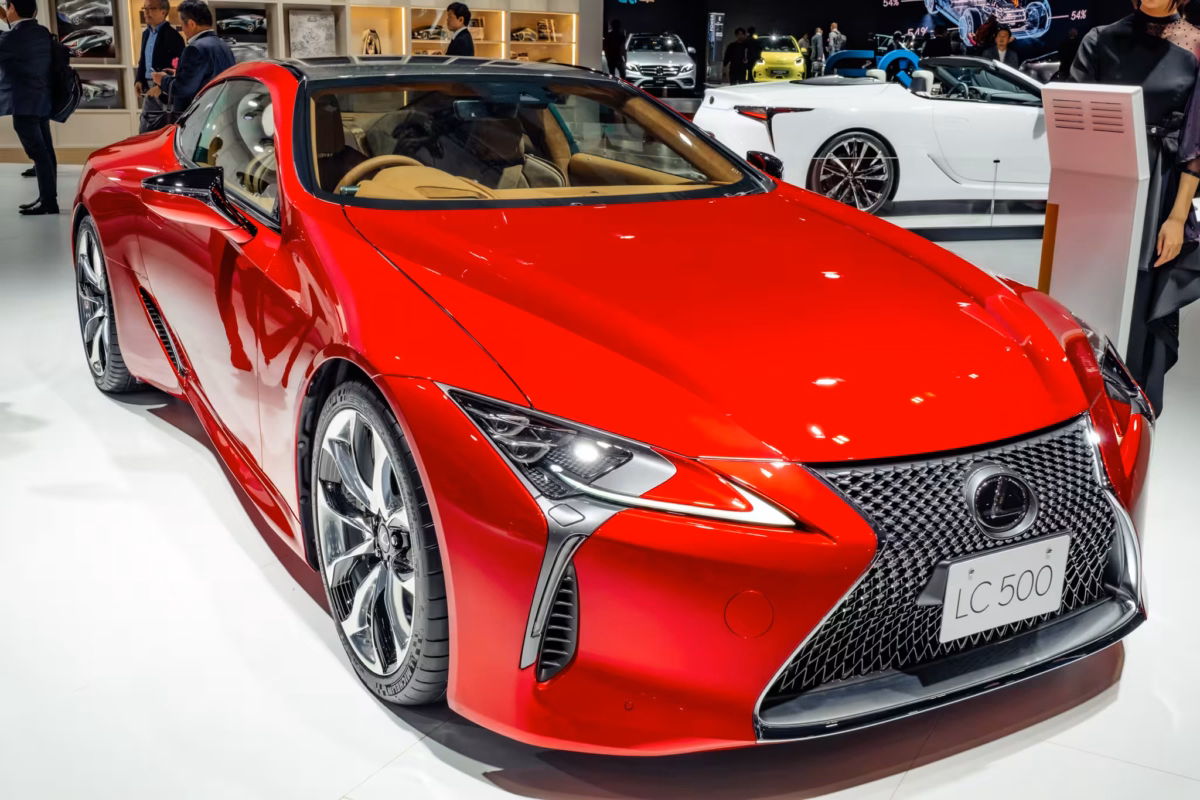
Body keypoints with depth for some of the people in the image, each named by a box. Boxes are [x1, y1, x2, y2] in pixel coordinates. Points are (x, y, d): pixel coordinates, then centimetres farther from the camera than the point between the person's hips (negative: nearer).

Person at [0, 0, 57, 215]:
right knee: (45, 152, 10)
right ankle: (47, 198, 16)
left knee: (38, 153, -7)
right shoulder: (42, 32, 7)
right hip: (42, 102, 9)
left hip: (23, 104, -9)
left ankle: (49, 201, -5)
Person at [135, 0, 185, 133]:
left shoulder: (172, 34, -13)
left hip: (166, 92, -9)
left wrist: (161, 87, -21)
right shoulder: (146, 33, 16)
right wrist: (139, 80, 6)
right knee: (145, 132, 10)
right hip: (149, 89, 9)